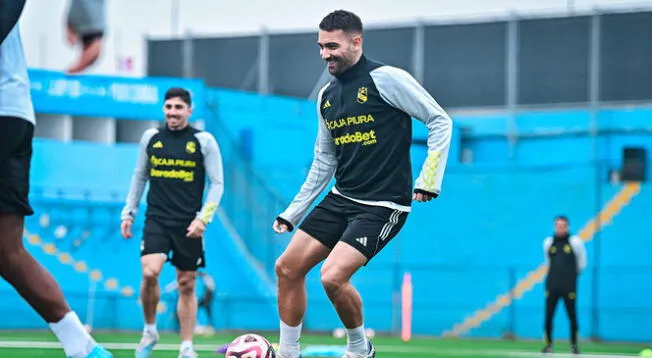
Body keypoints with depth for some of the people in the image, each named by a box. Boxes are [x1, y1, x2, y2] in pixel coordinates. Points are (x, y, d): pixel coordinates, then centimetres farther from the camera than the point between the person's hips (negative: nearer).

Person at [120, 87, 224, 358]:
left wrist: (203, 218, -9)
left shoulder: (204, 141, 0)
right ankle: (149, 331, 2)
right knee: (150, 273, -19)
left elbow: (217, 184, 2)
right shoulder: (151, 137, 7)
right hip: (156, 220, 1)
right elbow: (140, 176, 18)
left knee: (187, 285, 3)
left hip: (188, 226, -1)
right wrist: (129, 213, 13)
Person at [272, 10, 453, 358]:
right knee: (287, 268, 1)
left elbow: (440, 121, -9)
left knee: (332, 276, -22)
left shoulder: (385, 78, -12)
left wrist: (429, 181, -15)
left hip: (383, 206, -8)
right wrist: (292, 213, 17)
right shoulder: (326, 96, 10)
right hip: (341, 199, 8)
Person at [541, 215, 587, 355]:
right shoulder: (548, 242, 6)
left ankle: (574, 344, 8)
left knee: (572, 316, -2)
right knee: (548, 316, -1)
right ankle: (548, 344, 7)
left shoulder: (575, 242, -2)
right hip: (552, 285, 2)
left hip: (569, 286, -2)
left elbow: (582, 262, 11)